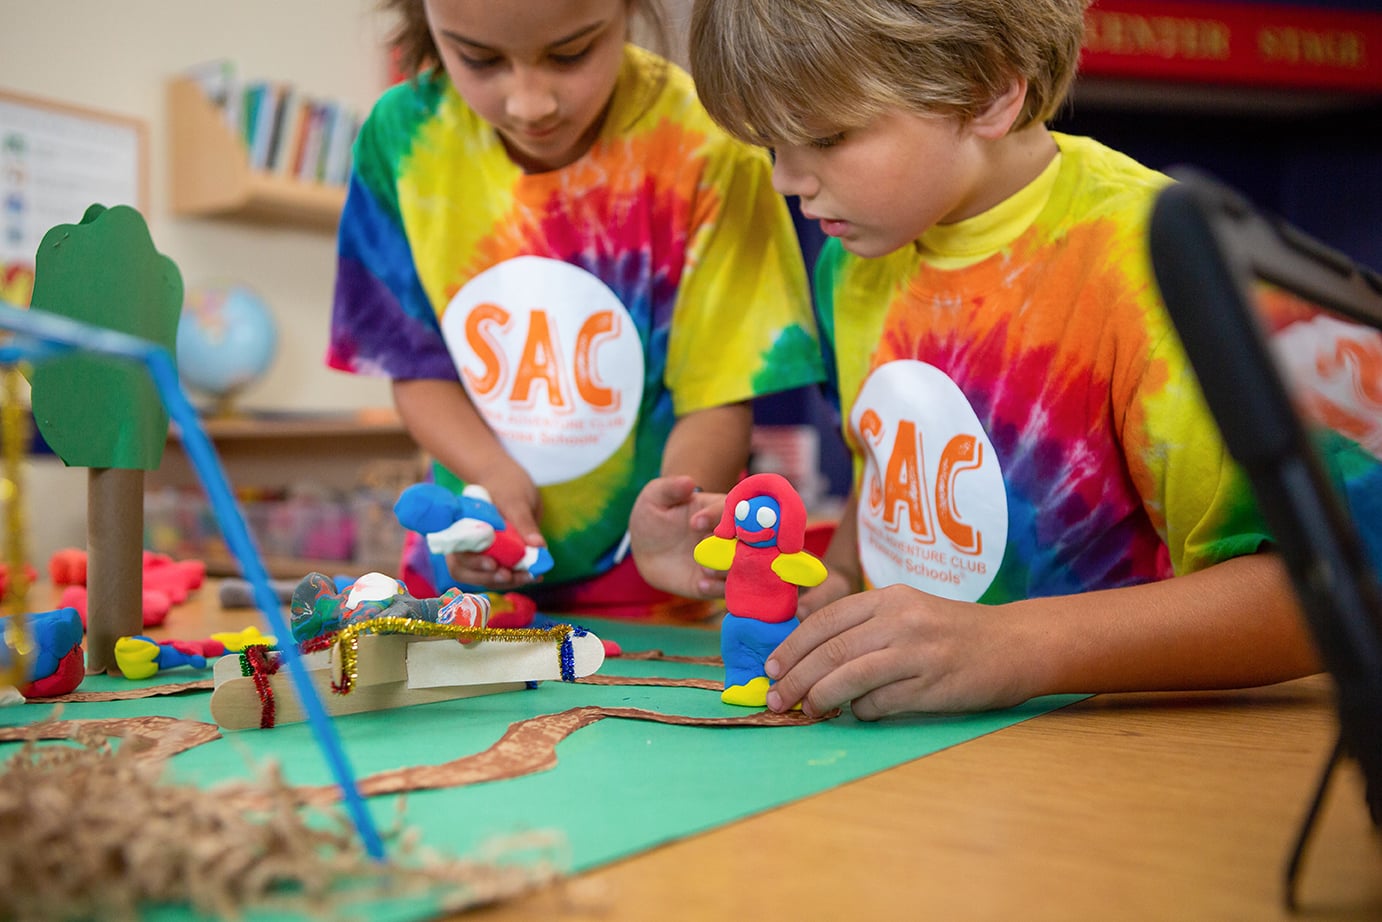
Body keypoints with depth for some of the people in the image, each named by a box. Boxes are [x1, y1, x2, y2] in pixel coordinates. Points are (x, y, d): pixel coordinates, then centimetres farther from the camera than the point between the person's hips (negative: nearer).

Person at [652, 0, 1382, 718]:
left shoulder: (1149, 259, -17)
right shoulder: (858, 255, 6)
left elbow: (1315, 584, -22)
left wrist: (1011, 645, -30)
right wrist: (836, 575, 2)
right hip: (901, 745, 5)